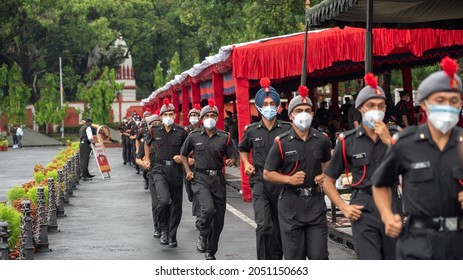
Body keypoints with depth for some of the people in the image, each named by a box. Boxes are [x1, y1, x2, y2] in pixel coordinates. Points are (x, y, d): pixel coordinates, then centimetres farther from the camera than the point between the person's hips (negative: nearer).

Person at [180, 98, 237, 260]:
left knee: (218, 218, 5)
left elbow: (232, 157, 6)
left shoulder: (225, 137, 2)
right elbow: (184, 154, 16)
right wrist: (188, 171, 3)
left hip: (218, 178, 2)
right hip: (200, 178, -2)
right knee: (209, 208, -27)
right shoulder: (194, 136, 1)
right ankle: (202, 234, 5)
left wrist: (231, 161, -17)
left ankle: (210, 252, 23)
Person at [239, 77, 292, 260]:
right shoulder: (252, 130, 5)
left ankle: (276, 260, 26)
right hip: (260, 181, 0)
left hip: (281, 181, 0)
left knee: (279, 225, 10)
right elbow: (243, 149, 25)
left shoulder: (287, 129, -1)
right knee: (264, 225, -13)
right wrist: (246, 163, 9)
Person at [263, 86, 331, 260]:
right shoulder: (281, 143, -6)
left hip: (316, 201, 2)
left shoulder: (322, 140, 4)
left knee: (319, 255, 0)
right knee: (295, 256, 6)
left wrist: (325, 176, 3)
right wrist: (289, 179, -16)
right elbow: (267, 173, 0)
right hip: (291, 202, -2)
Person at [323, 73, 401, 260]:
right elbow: (328, 183, 8)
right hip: (363, 209, -3)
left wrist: (389, 141, -14)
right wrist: (344, 207, -5)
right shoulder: (348, 141, 1)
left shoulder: (395, 134, 5)